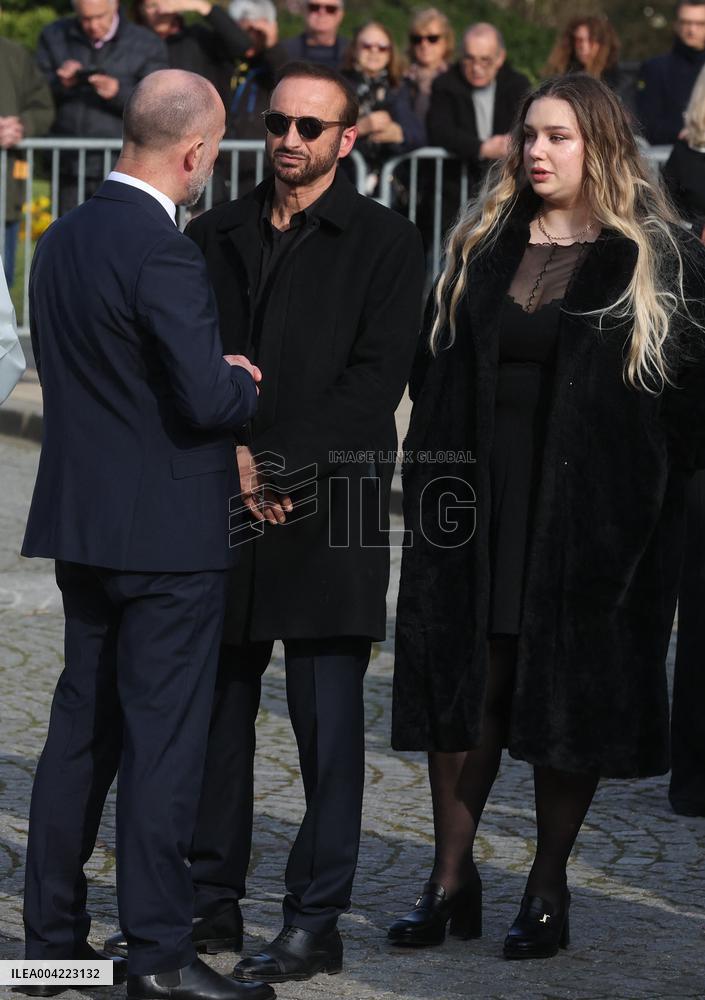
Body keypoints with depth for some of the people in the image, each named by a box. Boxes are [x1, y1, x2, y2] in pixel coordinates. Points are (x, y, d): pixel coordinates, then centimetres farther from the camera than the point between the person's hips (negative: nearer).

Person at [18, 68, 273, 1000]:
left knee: (81, 728, 14)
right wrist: (245, 382, -1)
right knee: (162, 740, -2)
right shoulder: (160, 251, -19)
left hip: (81, 521, 8)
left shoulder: (61, 240, 8)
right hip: (167, 533, -8)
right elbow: (207, 400, -24)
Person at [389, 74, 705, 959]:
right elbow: (434, 365, 12)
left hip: (593, 514, -3)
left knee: (569, 693, 2)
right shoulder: (480, 246, 9)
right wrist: (428, 477, 4)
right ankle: (451, 878, 13)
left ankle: (549, 888, 13)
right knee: (462, 687, 4)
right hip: (476, 505, 3)